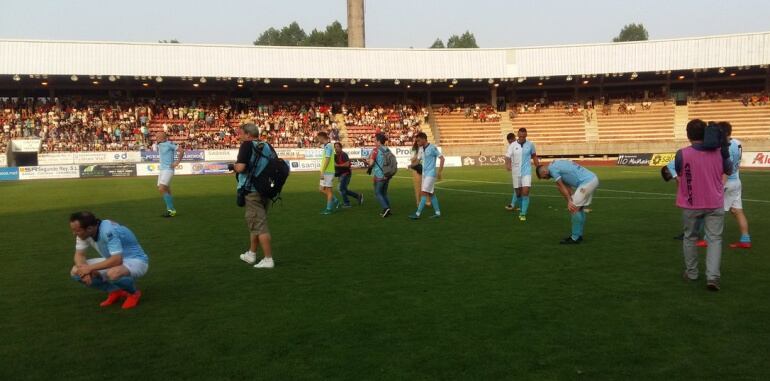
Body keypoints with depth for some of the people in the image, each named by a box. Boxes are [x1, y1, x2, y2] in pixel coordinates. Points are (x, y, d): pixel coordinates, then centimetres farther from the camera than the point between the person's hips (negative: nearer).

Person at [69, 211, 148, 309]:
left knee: (113, 274, -40)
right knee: (75, 271, -5)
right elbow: (79, 255, 1)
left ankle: (134, 293, -8)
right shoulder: (84, 232, -8)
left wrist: (90, 268, -29)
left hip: (135, 260, -8)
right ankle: (115, 291, 8)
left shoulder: (108, 231, -32)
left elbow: (117, 260, -38)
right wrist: (84, 270, -20)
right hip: (113, 261, 8)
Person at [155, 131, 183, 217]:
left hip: (168, 170, -9)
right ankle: (171, 210, 13)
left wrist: (177, 162, -14)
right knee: (167, 191, 8)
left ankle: (171, 209, -11)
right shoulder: (160, 145, 14)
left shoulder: (169, 144, -12)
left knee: (162, 189, -17)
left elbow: (181, 151, -14)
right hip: (162, 169, 9)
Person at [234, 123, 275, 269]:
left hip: (252, 191, -8)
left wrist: (234, 166, 1)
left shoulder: (247, 145, -12)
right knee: (255, 223, 20)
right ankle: (251, 254, 31)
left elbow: (240, 168, -20)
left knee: (259, 225, -4)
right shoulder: (267, 146, 7)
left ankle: (268, 259, -4)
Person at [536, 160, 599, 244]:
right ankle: (579, 235, 22)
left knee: (575, 208, -6)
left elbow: (561, 187, -6)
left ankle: (575, 238, 0)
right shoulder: (557, 164, 22)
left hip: (587, 182, -10)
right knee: (579, 208, 16)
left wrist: (569, 201, -1)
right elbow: (567, 186, 16)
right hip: (593, 178, 10)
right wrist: (572, 200, 8)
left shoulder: (552, 168, -6)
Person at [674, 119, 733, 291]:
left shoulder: (682, 154, -16)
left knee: (690, 238, 16)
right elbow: (729, 171, 10)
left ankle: (691, 272, 28)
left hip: (690, 204, -1)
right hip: (715, 204, 1)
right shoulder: (719, 152, -8)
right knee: (714, 238, 6)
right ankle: (712, 276, -7)